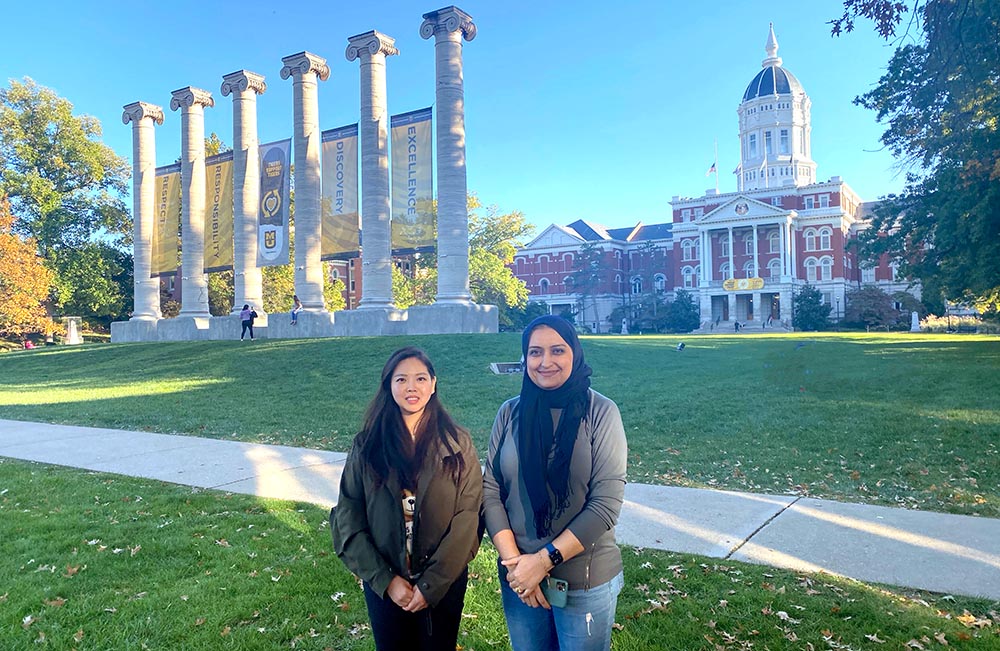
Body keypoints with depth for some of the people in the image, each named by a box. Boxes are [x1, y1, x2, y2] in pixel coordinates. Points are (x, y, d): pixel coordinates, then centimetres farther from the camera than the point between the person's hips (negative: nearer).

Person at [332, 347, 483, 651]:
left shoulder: (457, 443, -6)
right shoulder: (367, 445, -4)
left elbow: (467, 519, -10)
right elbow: (348, 518, -5)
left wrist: (432, 584, -14)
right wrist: (385, 580, -12)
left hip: (444, 585, 0)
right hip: (384, 586, 1)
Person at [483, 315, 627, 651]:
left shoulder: (601, 412, -11)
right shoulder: (510, 413, -2)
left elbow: (606, 504, -14)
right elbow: (490, 491, -1)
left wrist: (544, 560, -16)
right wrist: (514, 561, -11)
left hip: (586, 582, -3)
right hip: (518, 577, 3)